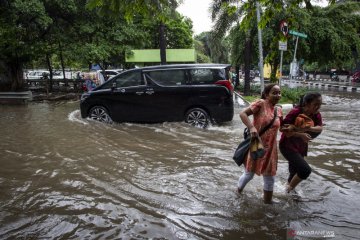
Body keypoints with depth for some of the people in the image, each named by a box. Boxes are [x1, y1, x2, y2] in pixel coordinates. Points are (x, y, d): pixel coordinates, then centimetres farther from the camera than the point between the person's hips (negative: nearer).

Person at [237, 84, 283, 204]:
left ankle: (267, 200, 34)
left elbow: (280, 126, 20)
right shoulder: (261, 103, -14)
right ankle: (239, 190, 41)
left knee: (270, 177, 13)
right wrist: (251, 127, -34)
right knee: (249, 173, 12)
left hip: (270, 148, 5)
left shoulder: (279, 110, 5)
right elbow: (243, 113, -21)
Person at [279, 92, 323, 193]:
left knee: (294, 171, 19)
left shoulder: (316, 114, -5)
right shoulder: (295, 112, -23)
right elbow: (282, 128, -25)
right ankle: (289, 189, 7)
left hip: (301, 147, 7)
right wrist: (300, 134, -32)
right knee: (305, 170, -17)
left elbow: (320, 128, -16)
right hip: (287, 146, -7)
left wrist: (308, 128, -34)